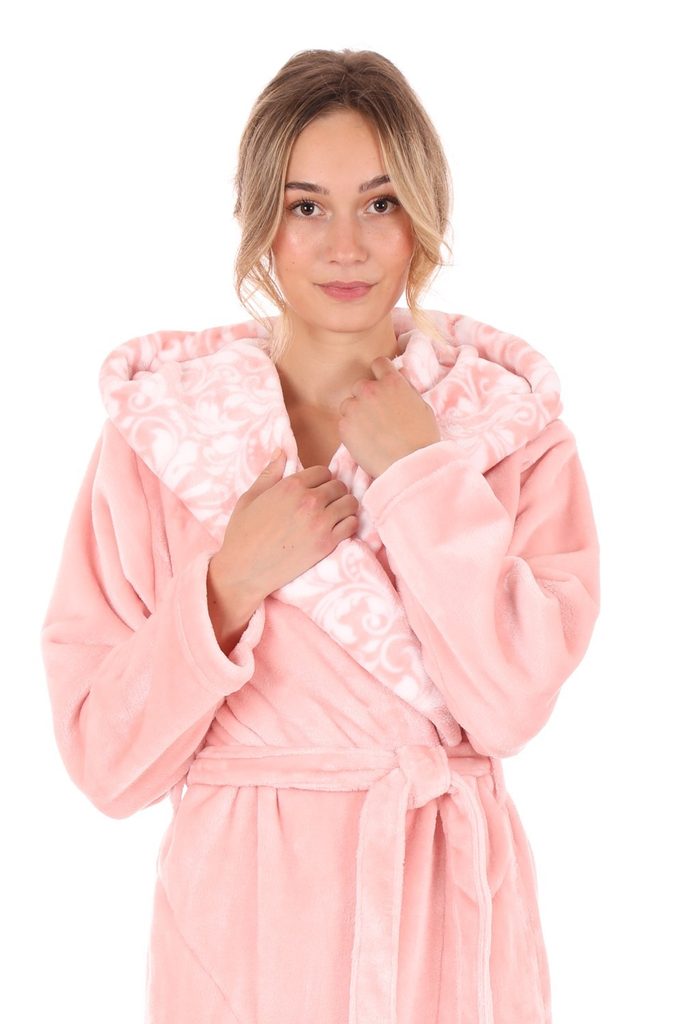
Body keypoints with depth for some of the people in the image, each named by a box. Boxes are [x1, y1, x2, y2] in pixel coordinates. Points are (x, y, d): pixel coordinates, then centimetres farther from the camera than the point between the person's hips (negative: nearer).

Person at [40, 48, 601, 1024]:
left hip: (454, 907, 1)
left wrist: (424, 474, -15)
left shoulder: (510, 414, -4)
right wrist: (231, 583, -20)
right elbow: (106, 761, -8)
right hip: (249, 914, -1)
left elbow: (513, 703, -14)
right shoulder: (160, 424, -7)